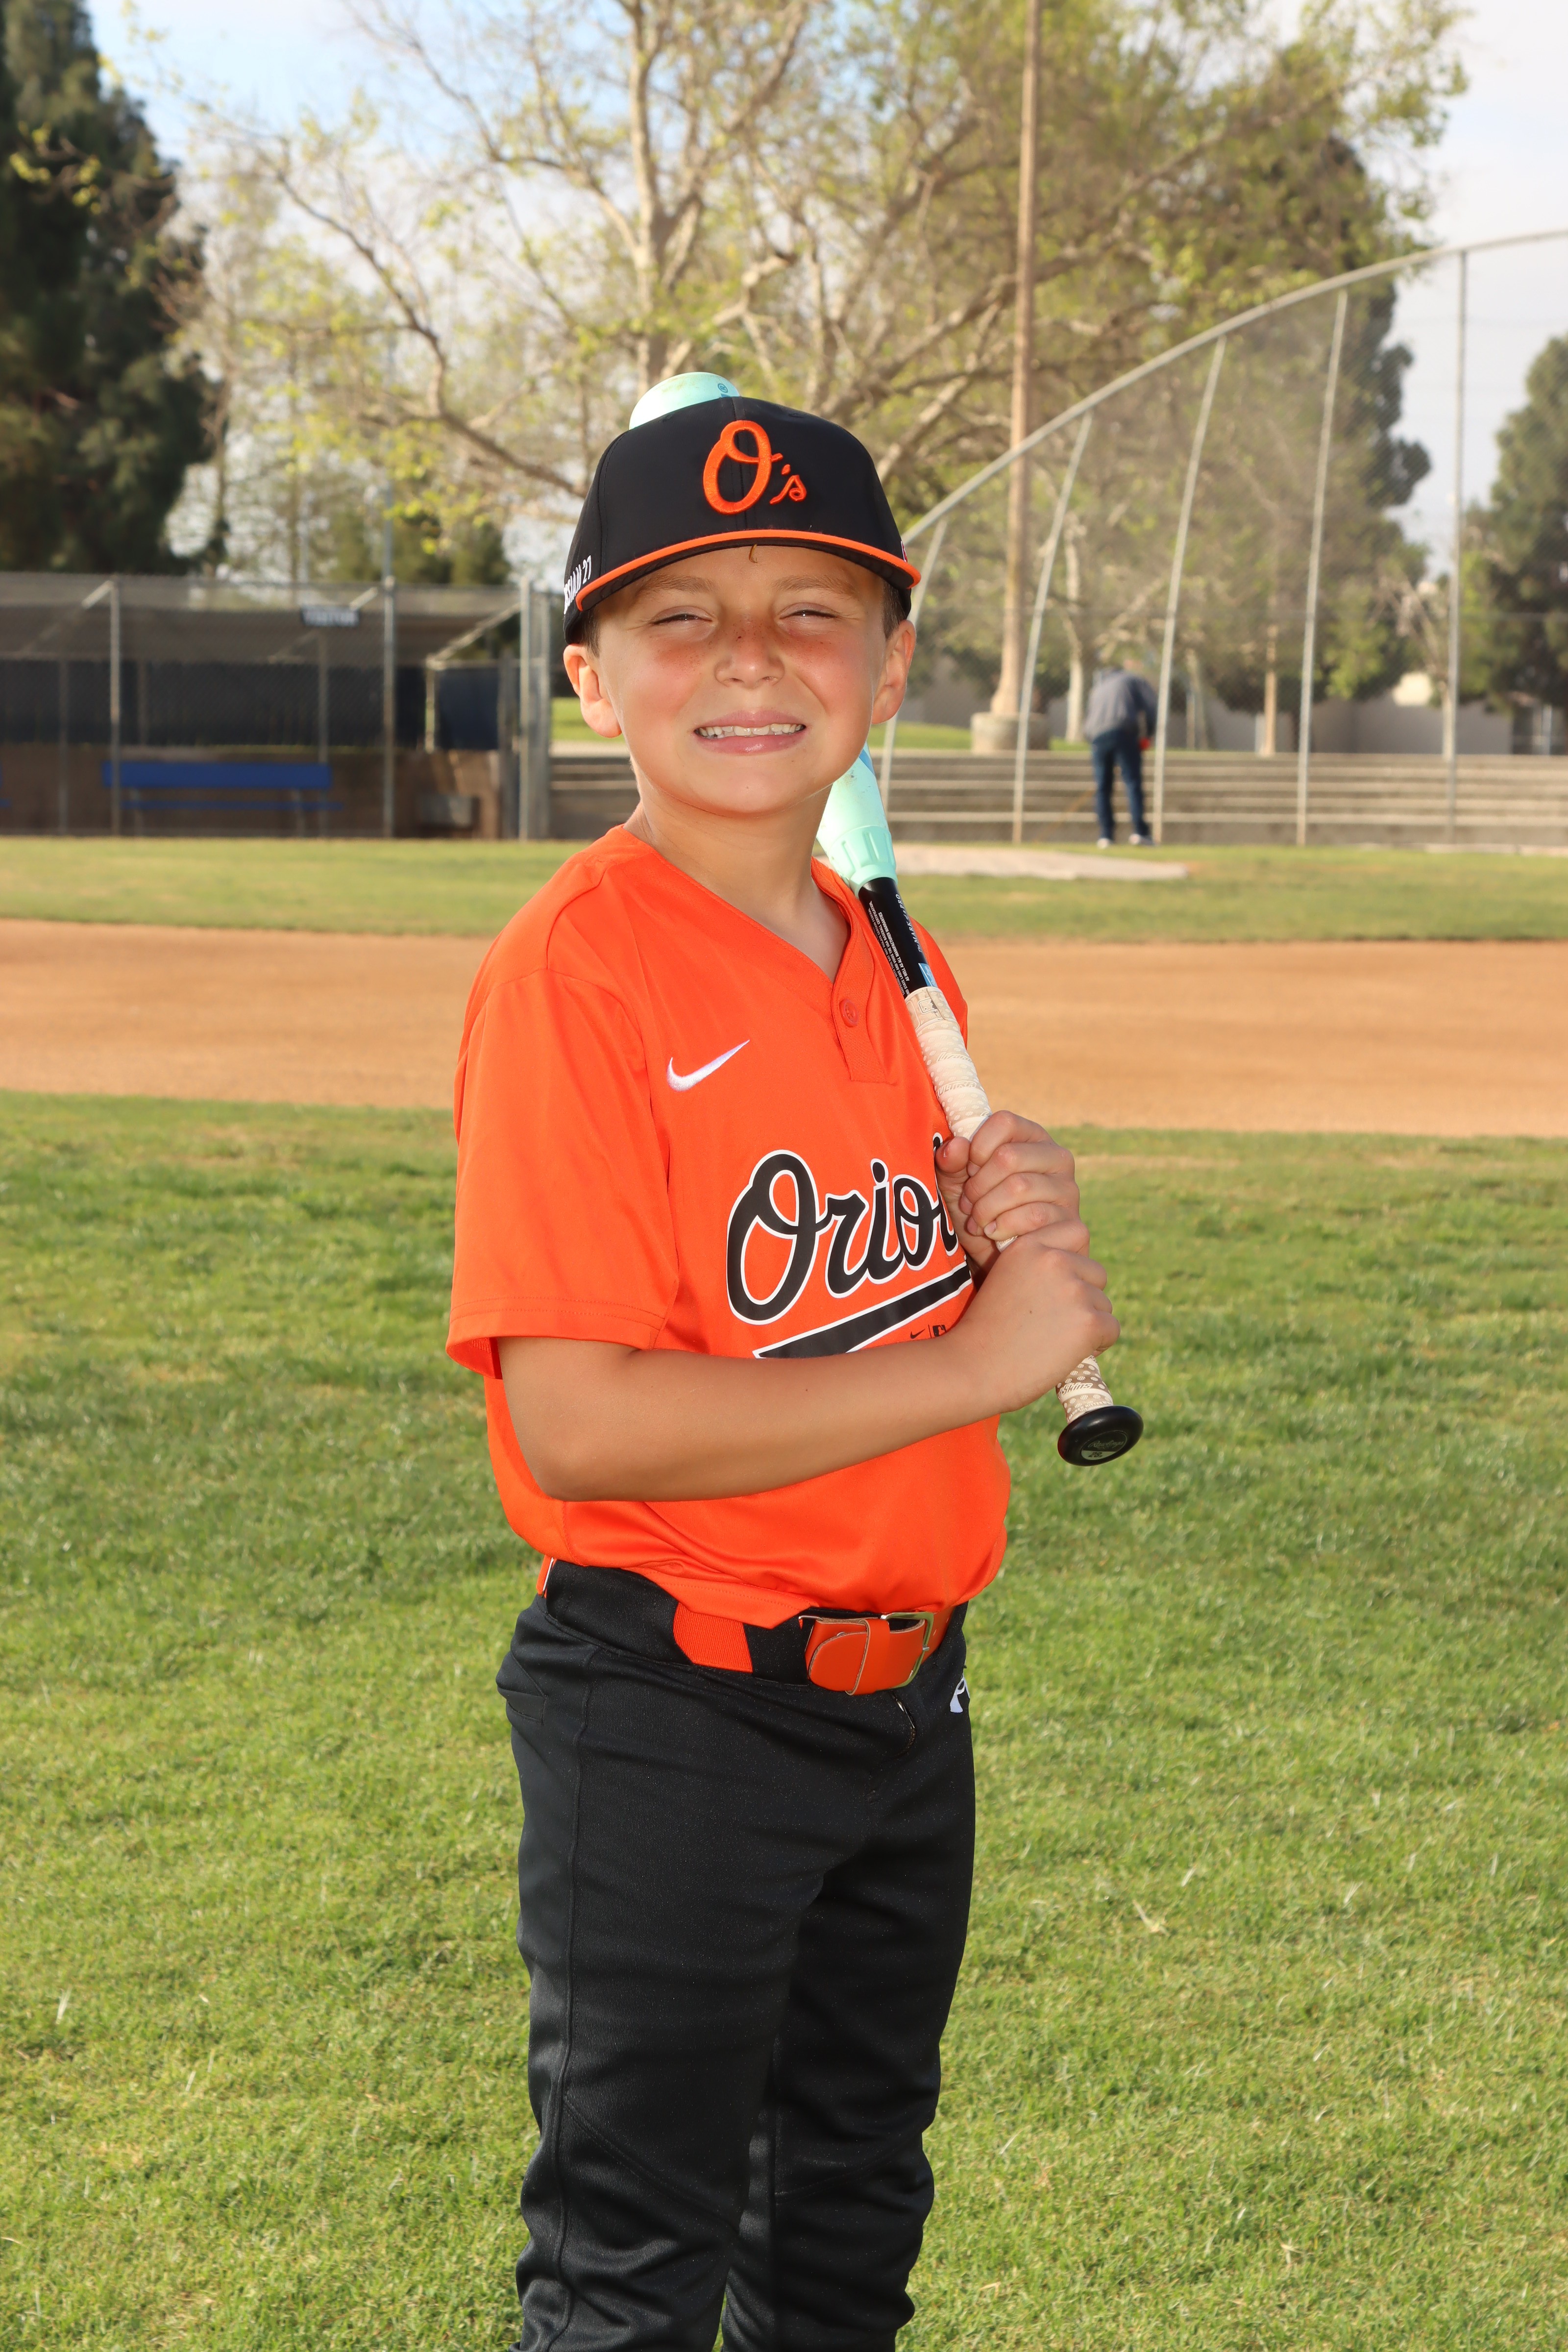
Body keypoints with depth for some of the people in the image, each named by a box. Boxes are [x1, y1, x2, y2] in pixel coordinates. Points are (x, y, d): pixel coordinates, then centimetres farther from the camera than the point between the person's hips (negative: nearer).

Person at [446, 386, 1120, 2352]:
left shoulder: (895, 968, 6)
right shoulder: (573, 970, -18)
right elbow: (575, 1419, -26)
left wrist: (1004, 1236, -6)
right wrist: (975, 1364, -22)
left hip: (902, 1689, 8)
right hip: (669, 1720, -7)